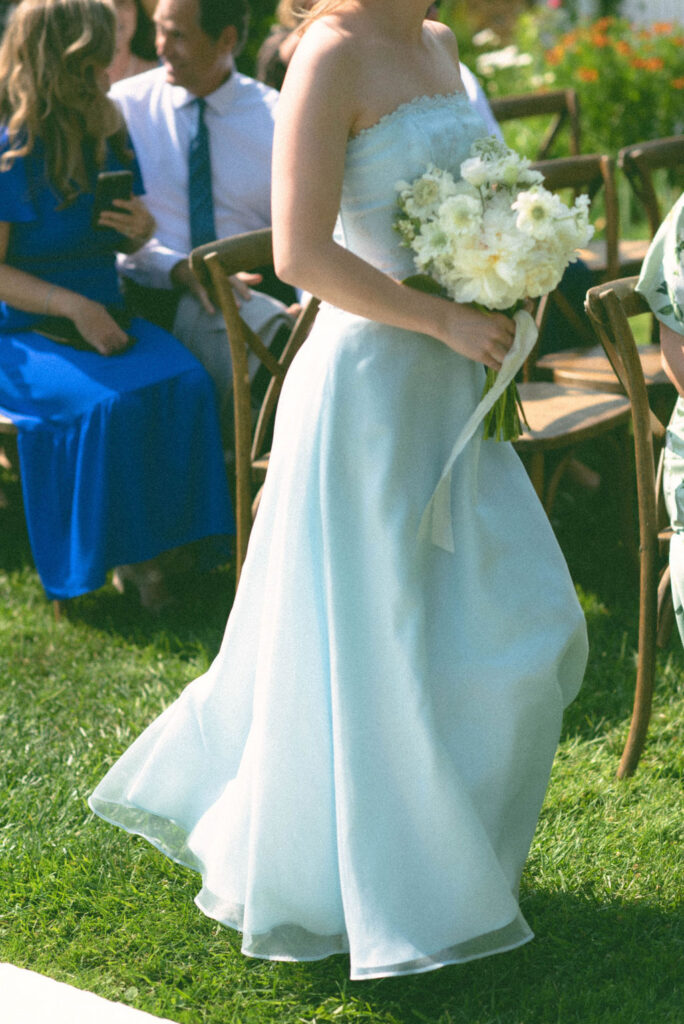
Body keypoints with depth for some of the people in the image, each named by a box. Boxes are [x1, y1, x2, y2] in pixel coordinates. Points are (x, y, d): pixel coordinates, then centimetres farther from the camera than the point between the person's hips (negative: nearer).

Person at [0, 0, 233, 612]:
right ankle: (116, 554, -15)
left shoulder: (109, 136, 11)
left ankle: (152, 546, -19)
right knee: (110, 402, -33)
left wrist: (141, 230, -4)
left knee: (185, 381, -24)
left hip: (106, 318, 5)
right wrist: (73, 305, -23)